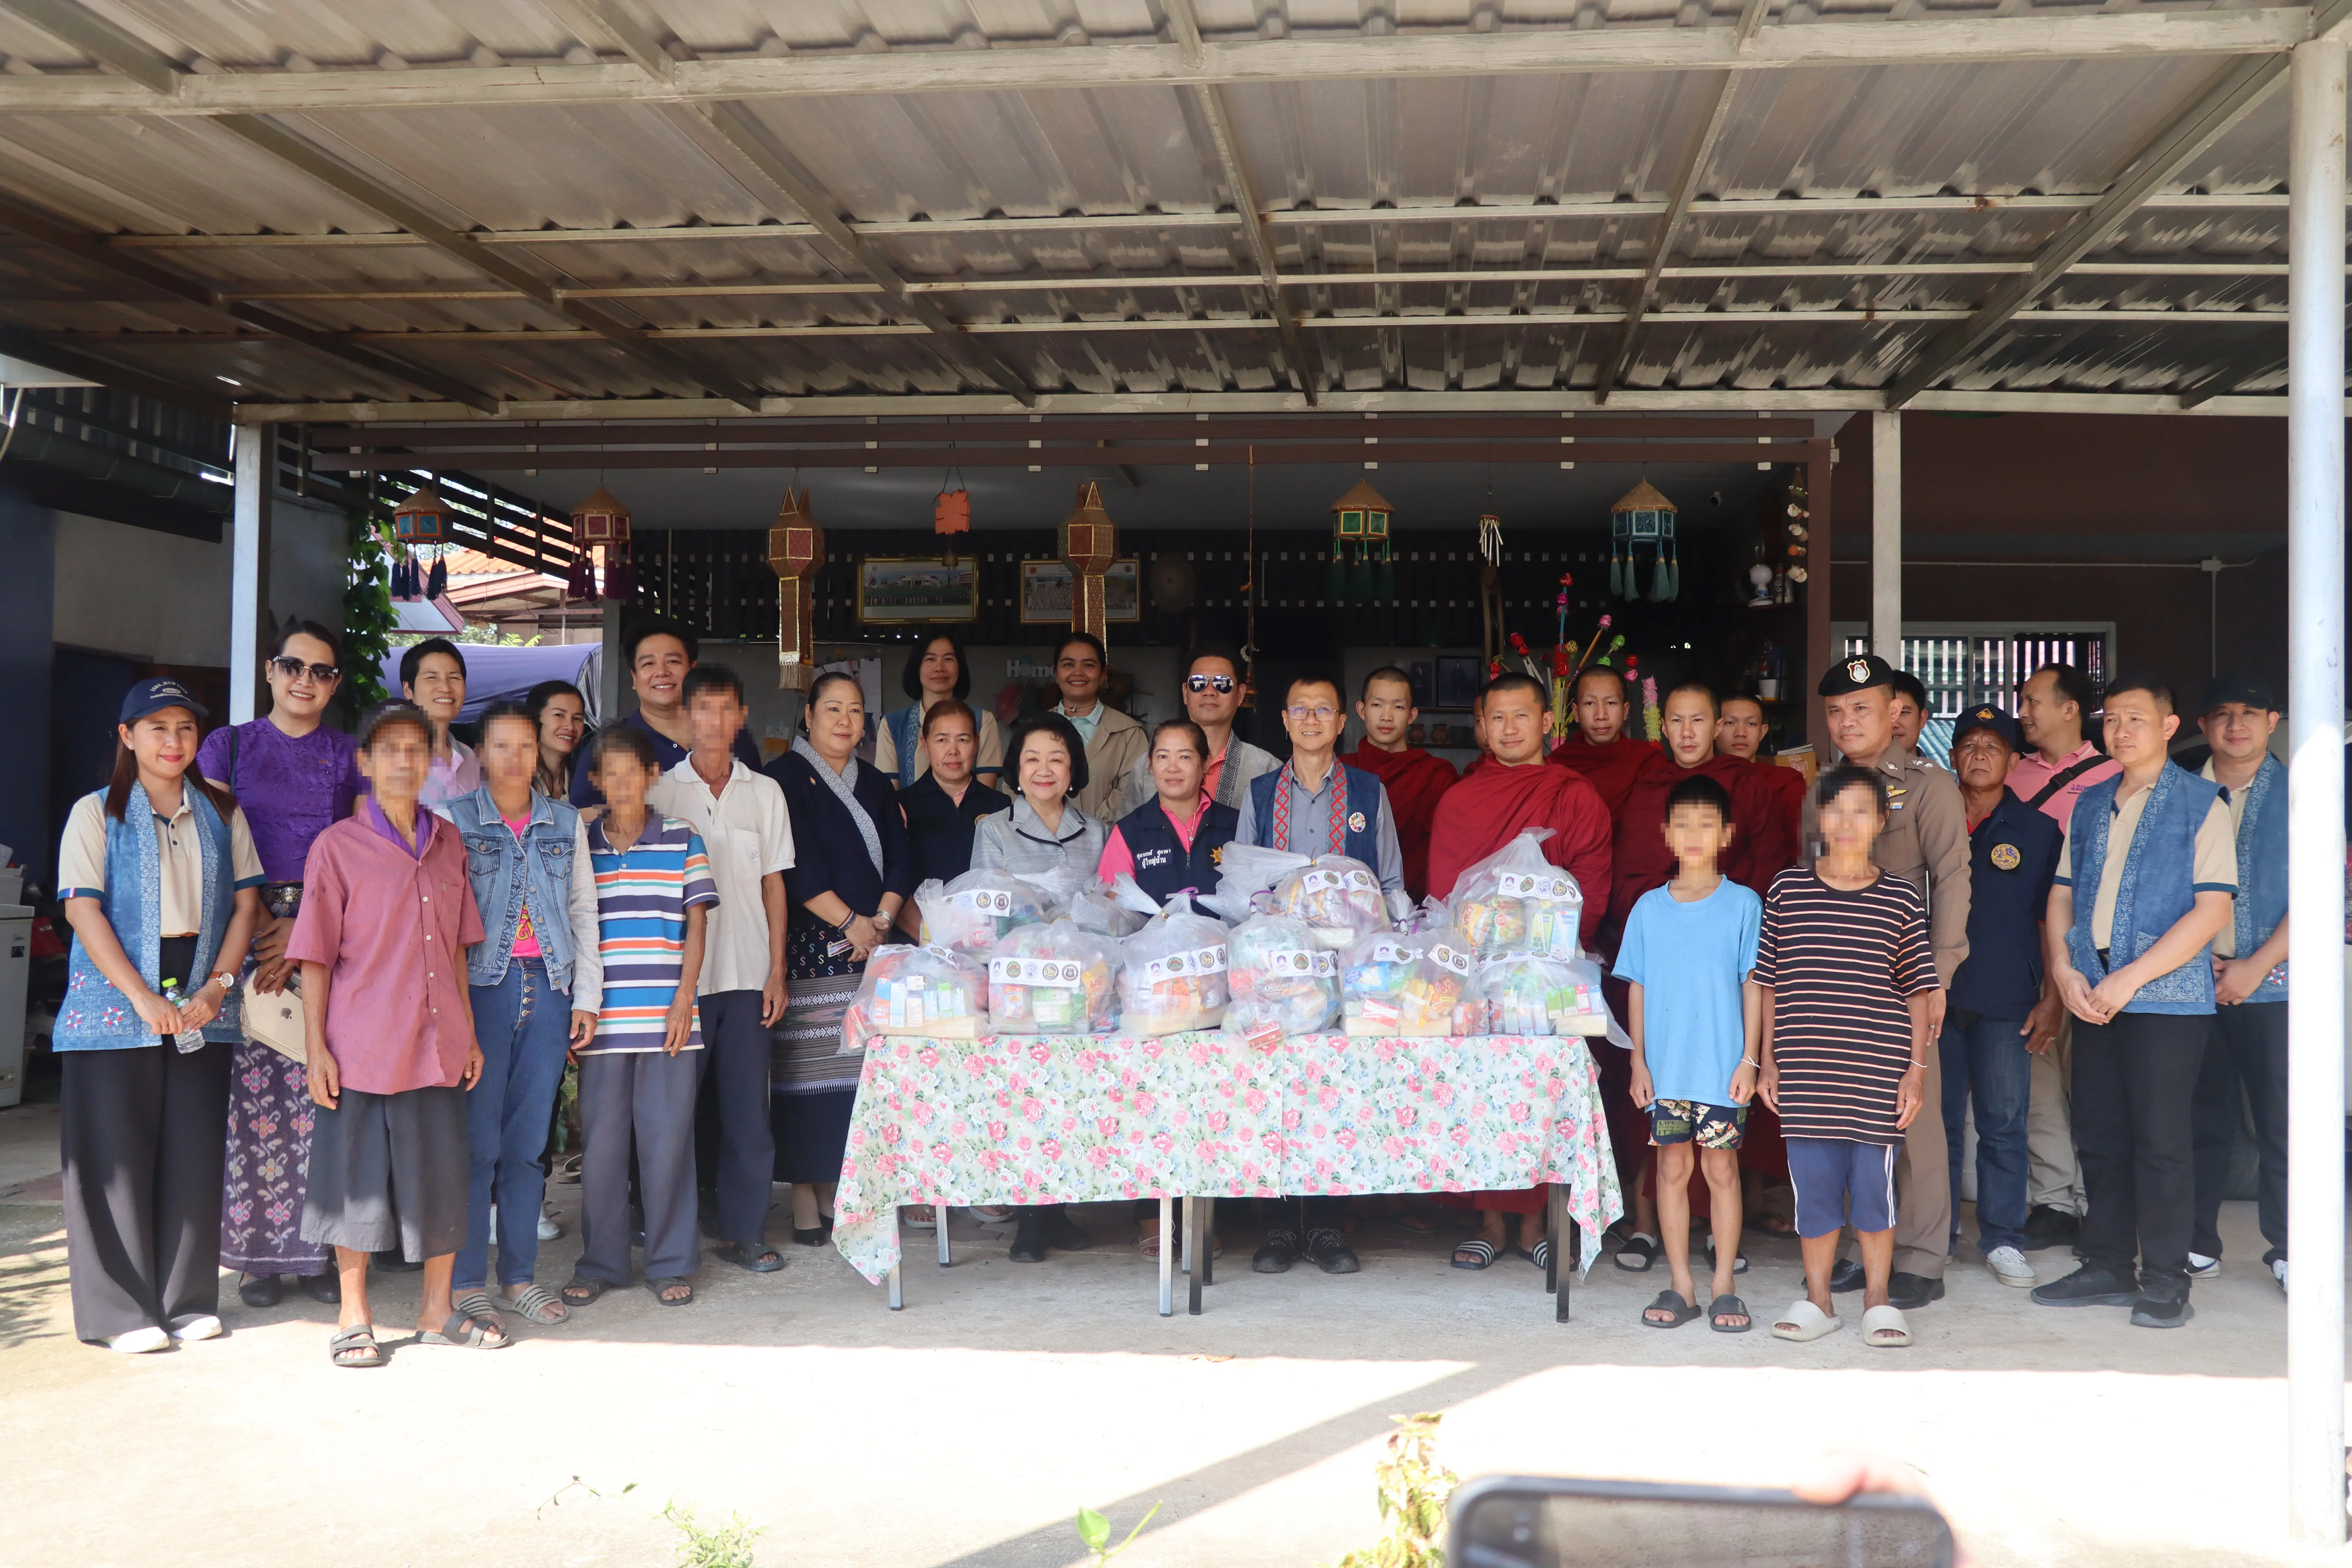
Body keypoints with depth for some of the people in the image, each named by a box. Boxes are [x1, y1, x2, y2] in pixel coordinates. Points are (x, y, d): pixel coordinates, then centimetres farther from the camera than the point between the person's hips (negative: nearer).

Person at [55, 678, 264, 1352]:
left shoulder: (221, 812, 13)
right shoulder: (96, 813, 3)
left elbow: (247, 902, 9)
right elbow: (83, 910, -6)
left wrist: (218, 985, -5)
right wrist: (141, 997, -16)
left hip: (201, 1009, 3)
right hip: (114, 1005, -3)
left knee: (195, 1155, 3)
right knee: (116, 1155, -1)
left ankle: (189, 1299, 13)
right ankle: (120, 1311, 6)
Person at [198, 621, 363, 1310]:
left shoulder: (351, 756, 12)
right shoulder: (230, 746, 11)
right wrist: (262, 927, -9)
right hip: (245, 927, 0)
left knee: (319, 1090, -4)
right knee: (251, 1083, -5)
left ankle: (318, 1250, 3)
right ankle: (255, 1253, 2)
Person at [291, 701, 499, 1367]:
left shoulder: (448, 843, 10)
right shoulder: (337, 847, -3)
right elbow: (314, 958, -3)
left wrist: (469, 1033, 12)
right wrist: (316, 1048, -8)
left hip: (438, 1045, 4)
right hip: (362, 1047, -4)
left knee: (443, 1174, 8)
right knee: (357, 1179, 4)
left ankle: (437, 1311, 21)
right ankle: (353, 1318, 17)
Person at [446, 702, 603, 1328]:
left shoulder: (567, 824, 12)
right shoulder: (456, 821, 3)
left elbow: (583, 911, 13)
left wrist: (586, 997, 7)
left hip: (547, 987, 3)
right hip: (481, 987, -3)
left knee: (529, 1141, 7)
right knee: (478, 1141, -3)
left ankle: (520, 1275, 16)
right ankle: (466, 1282, 7)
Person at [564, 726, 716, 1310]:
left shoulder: (682, 840, 4)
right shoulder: (578, 844, 7)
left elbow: (697, 925, 4)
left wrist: (684, 999, -5)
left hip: (667, 1016, -1)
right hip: (602, 1019, 1)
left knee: (667, 1140, 2)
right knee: (601, 1141, 5)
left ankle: (670, 1263, 13)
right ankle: (599, 1263, 18)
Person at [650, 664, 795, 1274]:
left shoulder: (765, 792, 9)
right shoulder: (660, 791, 3)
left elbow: (773, 885, 10)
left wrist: (777, 972, 3)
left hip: (747, 973, 1)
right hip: (680, 975, -1)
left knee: (748, 1104, 1)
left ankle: (744, 1229, 10)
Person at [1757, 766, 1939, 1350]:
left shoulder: (1902, 899, 3)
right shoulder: (1786, 890, 4)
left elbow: (1917, 990, 5)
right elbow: (1769, 982, 8)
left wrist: (1918, 1067, 1)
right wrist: (1768, 1060, 7)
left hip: (1878, 1067, -1)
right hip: (1804, 1068, 1)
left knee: (1875, 1178, 3)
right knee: (1812, 1178, 5)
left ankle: (1878, 1298, 18)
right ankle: (1817, 1299, 18)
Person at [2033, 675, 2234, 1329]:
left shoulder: (2201, 804, -2)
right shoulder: (2089, 804, 15)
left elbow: (2212, 911, -10)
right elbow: (2062, 893, 16)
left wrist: (2129, 979, -15)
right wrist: (2063, 969, -2)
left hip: (2167, 998, -5)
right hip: (2092, 997, 5)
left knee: (2161, 1140, -2)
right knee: (2099, 1136, 9)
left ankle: (2166, 1280, 8)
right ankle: (2106, 1268, 20)